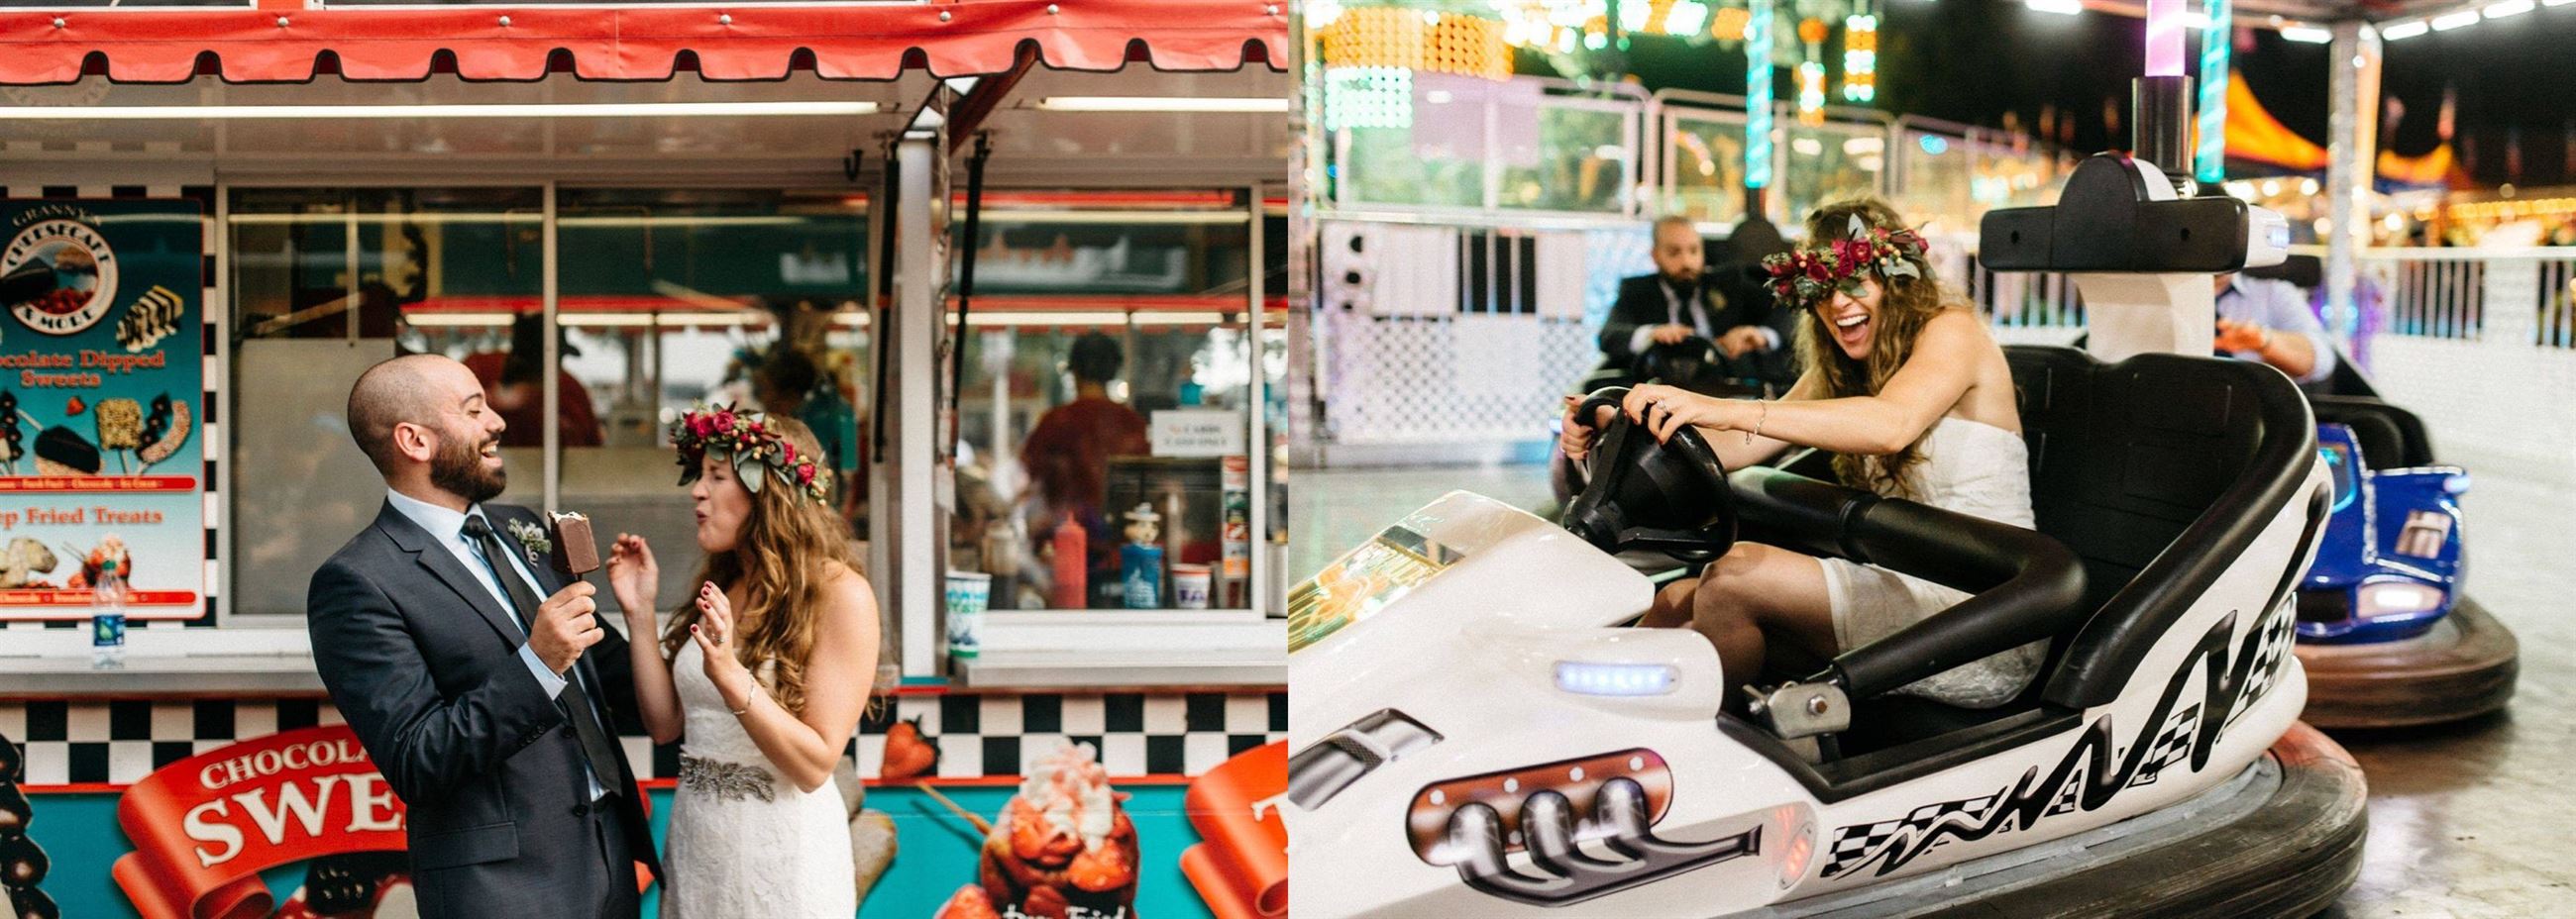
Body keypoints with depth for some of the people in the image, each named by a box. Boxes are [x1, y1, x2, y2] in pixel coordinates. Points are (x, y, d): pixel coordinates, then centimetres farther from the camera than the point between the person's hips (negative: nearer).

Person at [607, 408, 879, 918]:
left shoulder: (838, 592, -13)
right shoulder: (719, 588, 8)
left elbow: (814, 764, -17)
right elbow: (665, 723, 6)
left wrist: (731, 677, -28)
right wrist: (640, 613, 0)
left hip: (782, 850, -6)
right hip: (694, 839, 6)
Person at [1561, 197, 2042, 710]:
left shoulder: (1952, 329, -6)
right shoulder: (1839, 373, 19)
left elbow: (1891, 424, -27)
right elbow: (1742, 447, 6)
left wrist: (1723, 410, -36)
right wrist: (1614, 425, -11)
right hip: (1910, 590, 8)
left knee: (1736, 576, -24)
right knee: (1679, 601, -6)